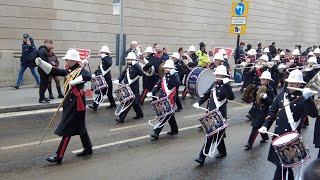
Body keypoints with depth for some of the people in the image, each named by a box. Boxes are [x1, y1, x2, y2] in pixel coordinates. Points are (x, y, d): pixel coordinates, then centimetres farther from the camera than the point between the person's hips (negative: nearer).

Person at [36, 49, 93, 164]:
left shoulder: (80, 70, -12)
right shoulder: (68, 71, 11)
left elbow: (88, 76, -34)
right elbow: (52, 71, 5)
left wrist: (74, 82, -33)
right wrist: (40, 63, -7)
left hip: (76, 103, -9)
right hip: (70, 102, 9)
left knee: (67, 128, -5)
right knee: (80, 127, 17)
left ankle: (59, 156, 0)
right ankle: (88, 149, 31)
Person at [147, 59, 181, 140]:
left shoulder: (175, 76, -8)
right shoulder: (164, 76, 14)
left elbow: (178, 83, -27)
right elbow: (158, 85, 15)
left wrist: (173, 75, -35)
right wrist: (152, 92, 2)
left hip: (170, 100, -8)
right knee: (169, 115, 19)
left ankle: (156, 132, -8)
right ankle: (174, 130, 35)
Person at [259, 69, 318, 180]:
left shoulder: (303, 98, -10)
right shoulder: (282, 94, 6)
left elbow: (314, 114, -24)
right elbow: (272, 111, 9)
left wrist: (307, 98, -37)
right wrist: (265, 126, -1)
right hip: (278, 134, 6)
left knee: (282, 164, -3)